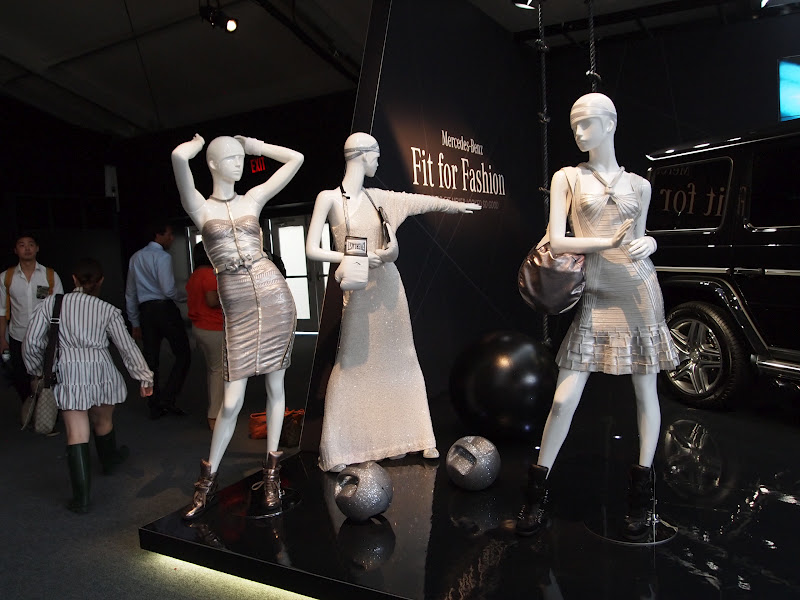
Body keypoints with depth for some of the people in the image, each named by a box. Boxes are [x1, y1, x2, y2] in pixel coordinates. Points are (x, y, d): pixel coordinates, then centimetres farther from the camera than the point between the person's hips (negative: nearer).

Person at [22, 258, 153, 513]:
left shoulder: (51, 304, 4)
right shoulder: (107, 310, 3)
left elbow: (31, 343, 4)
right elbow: (127, 347, 4)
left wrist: (37, 370, 21)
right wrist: (145, 378, 10)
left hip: (67, 374, 0)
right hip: (101, 371, 1)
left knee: (76, 432, 0)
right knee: (103, 422, 22)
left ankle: (81, 495, -3)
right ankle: (109, 459, 49)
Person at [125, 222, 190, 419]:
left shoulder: (135, 258, 17)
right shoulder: (162, 257, -6)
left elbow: (130, 294, 20)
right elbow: (169, 290, -17)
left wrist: (135, 323, 24)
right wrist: (187, 296, 2)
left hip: (145, 311, 7)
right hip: (165, 308, -7)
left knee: (151, 359, 10)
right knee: (182, 355, 1)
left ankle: (155, 406, 16)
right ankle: (168, 398, -8)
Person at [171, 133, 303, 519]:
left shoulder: (253, 199, 12)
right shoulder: (199, 207, 4)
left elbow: (296, 159, 17)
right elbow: (178, 157, -14)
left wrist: (252, 144, 19)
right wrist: (197, 143, 7)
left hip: (275, 297, 3)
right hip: (238, 307, -2)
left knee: (275, 386, 8)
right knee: (232, 401, -2)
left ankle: (271, 472, 23)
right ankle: (208, 480, 18)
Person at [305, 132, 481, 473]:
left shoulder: (377, 198, 9)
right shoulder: (329, 198, -5)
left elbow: (423, 202, 20)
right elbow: (312, 250, -11)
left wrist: (459, 205, 29)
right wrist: (357, 257, -15)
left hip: (389, 287, 5)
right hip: (359, 293, -5)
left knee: (399, 361, 9)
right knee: (350, 366, -2)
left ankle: (399, 438, 23)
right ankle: (334, 452, 11)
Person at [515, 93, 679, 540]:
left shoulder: (638, 185, 12)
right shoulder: (567, 178, 6)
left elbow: (641, 240, 17)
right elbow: (556, 242, -3)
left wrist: (648, 243, -6)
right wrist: (609, 241, -14)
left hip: (639, 292, 2)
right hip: (595, 297, -2)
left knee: (646, 391, 6)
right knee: (565, 398, -5)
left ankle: (643, 488, 23)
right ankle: (537, 490, 12)